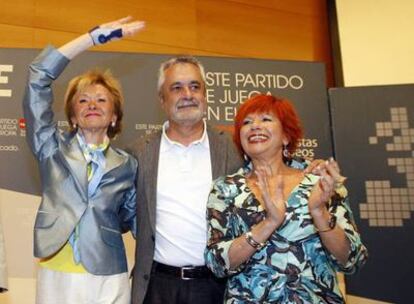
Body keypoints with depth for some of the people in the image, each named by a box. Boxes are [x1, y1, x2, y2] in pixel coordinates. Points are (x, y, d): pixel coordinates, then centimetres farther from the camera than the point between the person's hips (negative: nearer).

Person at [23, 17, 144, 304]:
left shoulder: (127, 164, 5)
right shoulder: (53, 146, 3)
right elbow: (39, 76, -4)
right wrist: (97, 35, -5)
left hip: (109, 279, 1)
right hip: (57, 276, 0)